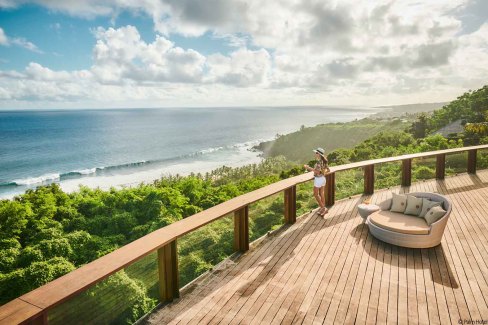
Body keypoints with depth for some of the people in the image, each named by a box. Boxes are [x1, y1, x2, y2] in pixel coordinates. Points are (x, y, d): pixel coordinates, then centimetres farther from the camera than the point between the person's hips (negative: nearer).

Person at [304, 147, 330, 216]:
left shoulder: (319, 162, -23)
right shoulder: (324, 161, 2)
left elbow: (317, 171, -33)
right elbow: (328, 170, 8)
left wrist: (308, 168, -29)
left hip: (318, 179, -8)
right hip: (323, 178, 8)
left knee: (316, 194, 7)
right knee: (322, 194, 17)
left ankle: (323, 208, 7)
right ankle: (323, 208, 26)